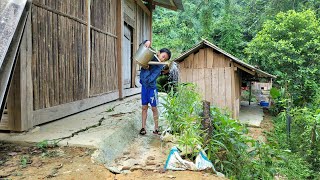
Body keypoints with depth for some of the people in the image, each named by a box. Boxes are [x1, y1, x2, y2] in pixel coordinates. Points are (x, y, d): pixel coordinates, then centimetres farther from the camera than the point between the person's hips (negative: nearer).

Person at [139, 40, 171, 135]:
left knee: (154, 108, 4)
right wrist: (147, 42, -19)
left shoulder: (159, 67, -15)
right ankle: (143, 127, 14)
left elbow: (149, 79, -23)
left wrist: (147, 69, -23)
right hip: (144, 86, 4)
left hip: (152, 88, -4)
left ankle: (156, 128, 14)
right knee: (144, 107, 8)